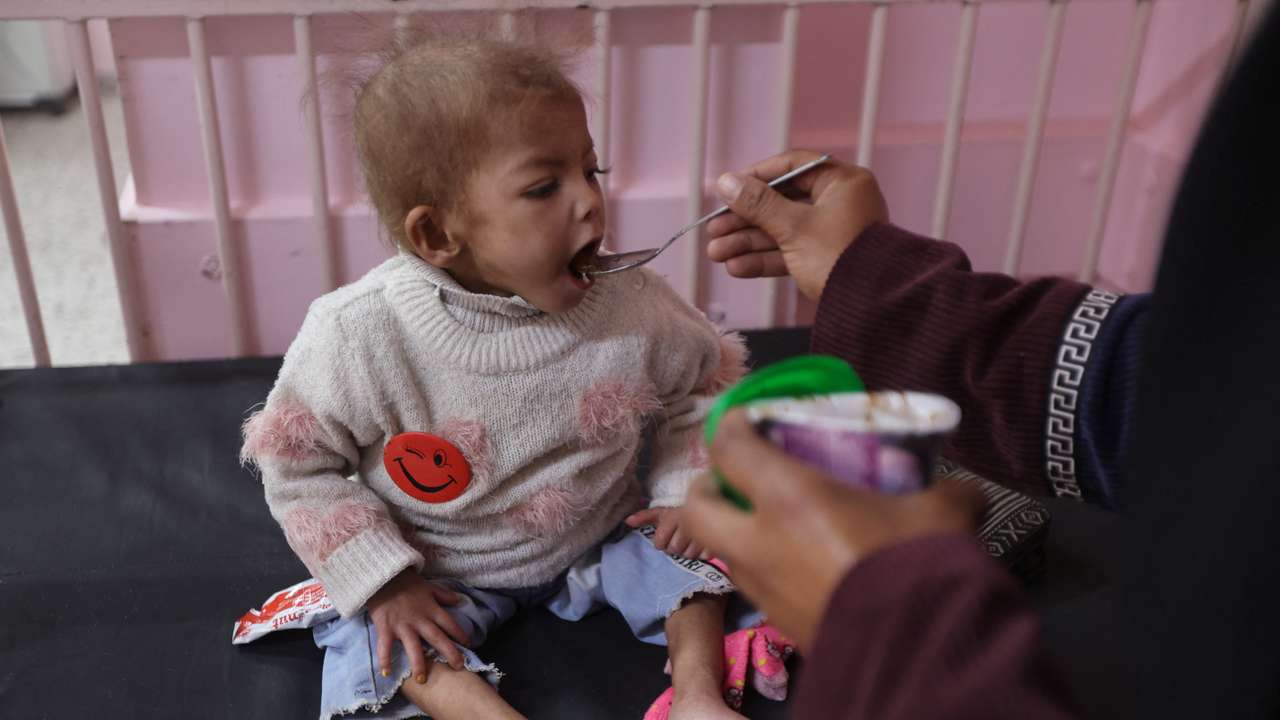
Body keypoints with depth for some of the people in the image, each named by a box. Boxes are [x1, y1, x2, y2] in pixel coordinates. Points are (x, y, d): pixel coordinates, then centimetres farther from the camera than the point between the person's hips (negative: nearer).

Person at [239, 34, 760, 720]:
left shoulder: (632, 304, -20)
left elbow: (703, 383, 1)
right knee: (376, 640, -22)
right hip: (441, 568, -1)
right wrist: (382, 580, -17)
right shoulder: (358, 333, -27)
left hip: (601, 535, 2)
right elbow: (296, 461, -14)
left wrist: (688, 489, -9)